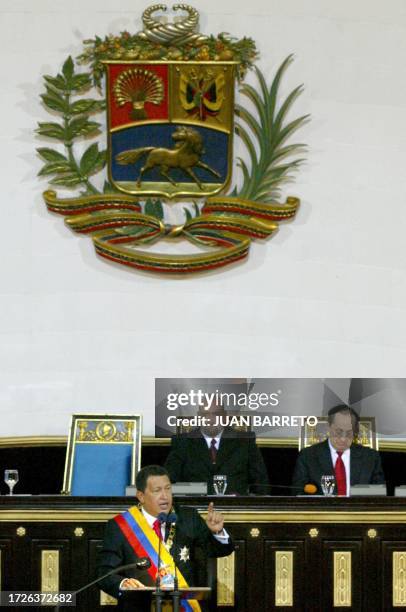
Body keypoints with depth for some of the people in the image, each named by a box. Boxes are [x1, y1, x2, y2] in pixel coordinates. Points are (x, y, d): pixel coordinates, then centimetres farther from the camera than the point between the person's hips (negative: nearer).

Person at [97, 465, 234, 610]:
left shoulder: (188, 518, 11)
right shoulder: (120, 526, 4)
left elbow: (222, 549, 11)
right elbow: (105, 572, 1)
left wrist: (217, 531, -10)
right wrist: (123, 584, -19)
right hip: (141, 607, -3)